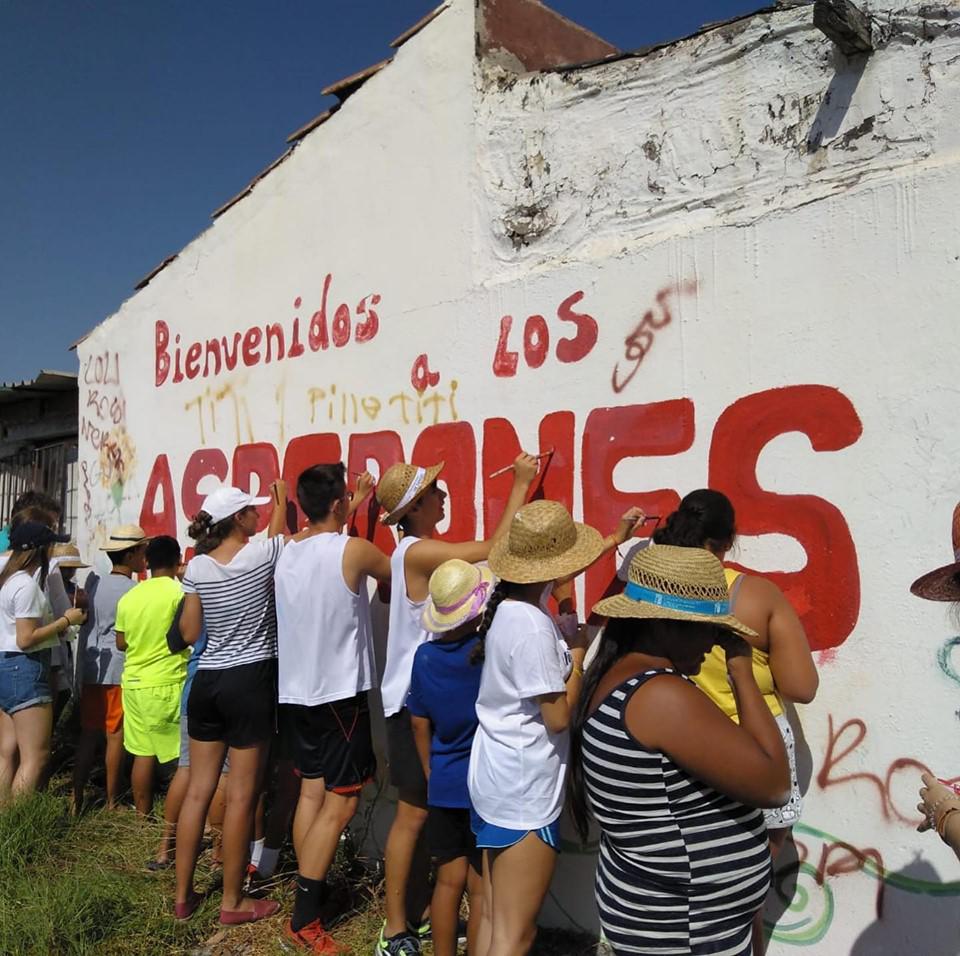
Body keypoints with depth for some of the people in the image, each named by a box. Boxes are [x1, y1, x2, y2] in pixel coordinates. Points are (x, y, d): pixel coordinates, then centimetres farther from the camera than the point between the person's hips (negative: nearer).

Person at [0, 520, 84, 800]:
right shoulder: (27, 585, -16)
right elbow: (26, 639, -20)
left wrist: (60, 623, 15)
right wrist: (65, 620, -13)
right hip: (24, 669, -10)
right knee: (35, 757, -5)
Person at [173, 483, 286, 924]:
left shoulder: (197, 566, 1)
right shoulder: (262, 553, -11)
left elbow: (189, 633, 7)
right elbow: (281, 531, 14)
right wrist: (281, 497, 29)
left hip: (207, 681, 5)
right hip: (251, 681, -5)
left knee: (198, 790, 13)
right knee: (241, 795, 4)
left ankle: (182, 895, 25)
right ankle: (232, 901, 15)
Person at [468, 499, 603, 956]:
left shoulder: (504, 608, 3)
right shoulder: (533, 626, -24)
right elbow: (558, 716, -19)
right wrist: (577, 654, -6)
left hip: (495, 778, 9)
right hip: (524, 790, -9)